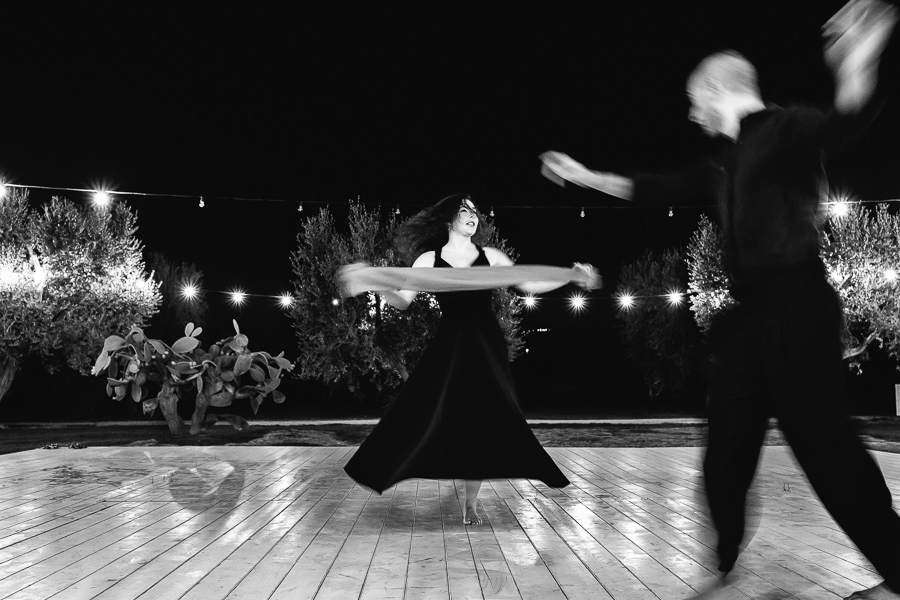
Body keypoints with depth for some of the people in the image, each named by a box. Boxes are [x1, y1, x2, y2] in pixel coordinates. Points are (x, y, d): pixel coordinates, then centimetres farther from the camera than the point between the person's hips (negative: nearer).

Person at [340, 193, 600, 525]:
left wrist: (570, 275, -4)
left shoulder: (490, 256, 7)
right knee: (424, 413, -9)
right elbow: (402, 300, -1)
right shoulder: (429, 260, 5)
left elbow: (530, 284, 7)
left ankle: (471, 501, 13)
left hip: (487, 346, 1)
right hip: (448, 345, -1)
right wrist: (375, 283, -18)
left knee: (484, 421, 0)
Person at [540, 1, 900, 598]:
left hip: (795, 307, -8)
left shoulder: (782, 127, -5)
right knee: (727, 450, 8)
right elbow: (664, 186, 28)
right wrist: (589, 177, 31)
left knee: (824, 443, -5)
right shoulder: (729, 162, 20)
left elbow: (841, 124, -25)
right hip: (747, 313, 9)